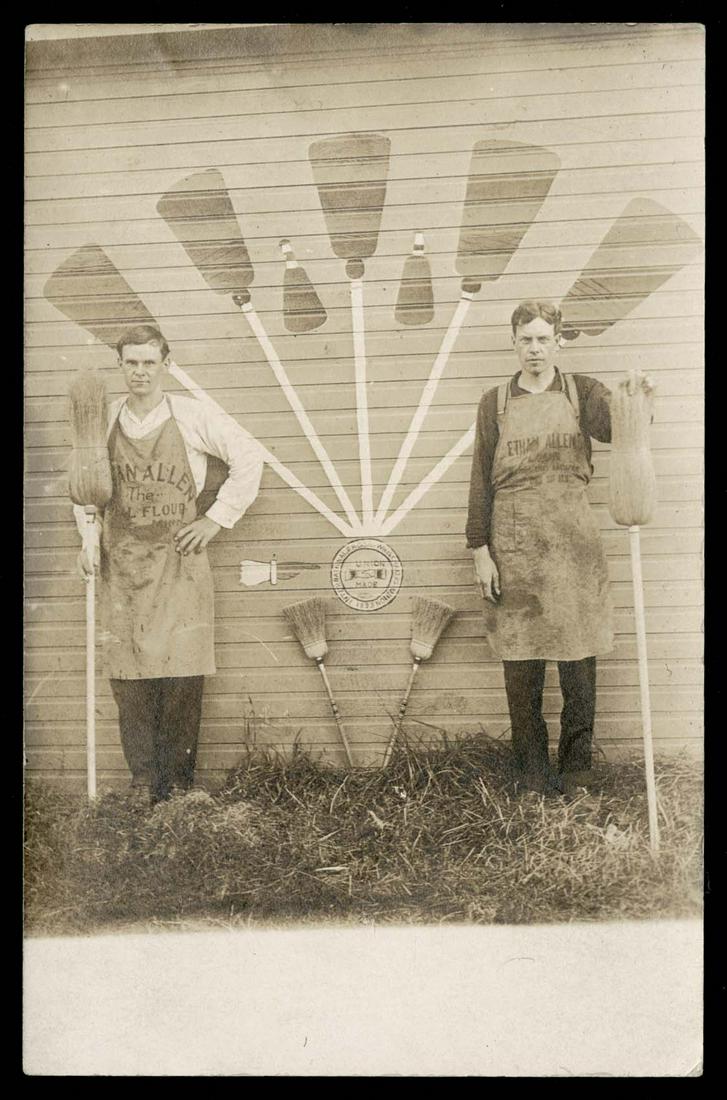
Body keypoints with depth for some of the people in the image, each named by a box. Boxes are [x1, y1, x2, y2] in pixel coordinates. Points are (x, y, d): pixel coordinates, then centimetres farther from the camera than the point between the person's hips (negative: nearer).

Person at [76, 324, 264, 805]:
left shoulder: (192, 416, -1)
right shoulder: (104, 420, 7)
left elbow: (249, 457, 4)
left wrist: (217, 518, 1)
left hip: (179, 556, -2)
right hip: (121, 561, 2)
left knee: (184, 673, -5)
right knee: (130, 674, -1)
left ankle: (178, 778, 8)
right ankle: (144, 780, 8)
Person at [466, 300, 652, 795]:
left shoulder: (582, 391, 7)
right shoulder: (496, 402, 7)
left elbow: (615, 425, -14)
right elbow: (482, 479, 5)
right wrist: (480, 548, -1)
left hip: (573, 536, 0)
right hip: (514, 540, 0)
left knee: (579, 652, 2)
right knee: (521, 657, 3)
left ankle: (577, 763, 17)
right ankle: (532, 769, 15)